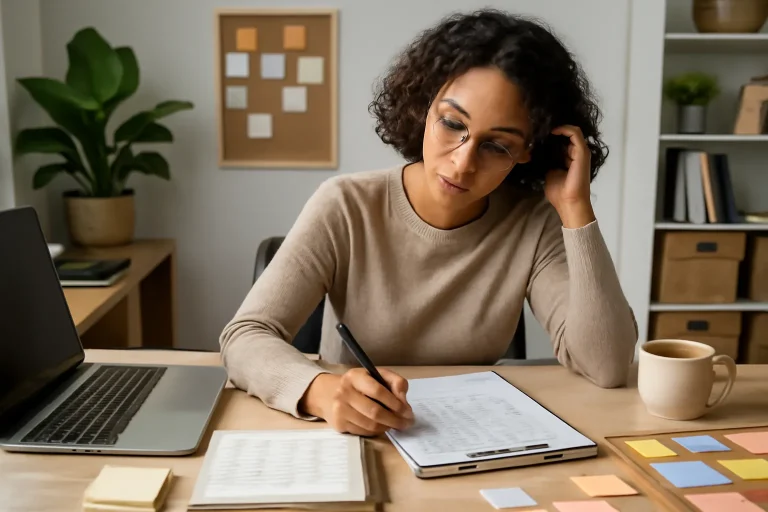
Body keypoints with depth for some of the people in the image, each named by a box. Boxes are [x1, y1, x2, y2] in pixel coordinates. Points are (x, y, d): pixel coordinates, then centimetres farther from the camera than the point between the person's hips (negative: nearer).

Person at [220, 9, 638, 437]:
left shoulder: (534, 224, -9)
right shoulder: (345, 207, -13)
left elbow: (608, 368, -17)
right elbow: (246, 337, -17)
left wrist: (576, 207, -21)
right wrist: (321, 391, -37)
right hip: (349, 441, 0)